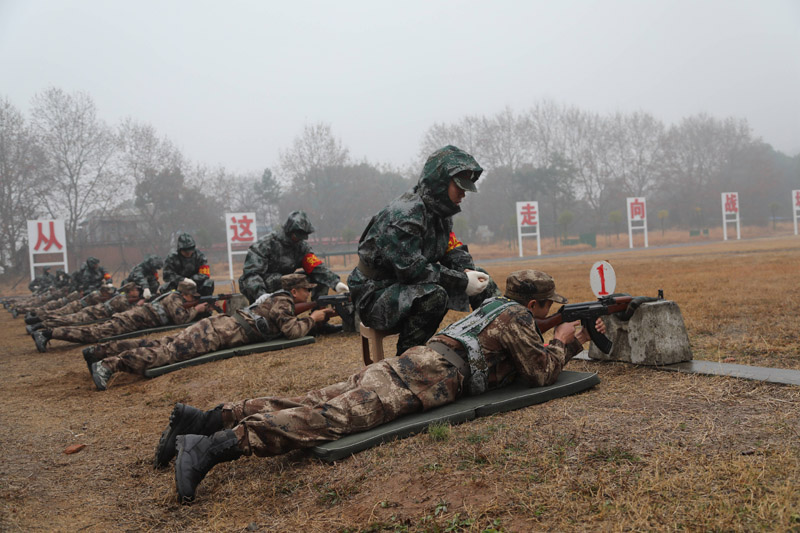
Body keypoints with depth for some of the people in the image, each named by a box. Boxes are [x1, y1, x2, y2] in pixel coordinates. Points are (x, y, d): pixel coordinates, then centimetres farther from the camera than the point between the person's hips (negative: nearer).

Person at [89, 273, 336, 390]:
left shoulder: (281, 300, 21)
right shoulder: (283, 301, -7)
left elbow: (290, 324, 32)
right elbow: (292, 331, -20)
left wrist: (321, 316, 22)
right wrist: (312, 318, -3)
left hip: (218, 325, 9)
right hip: (218, 332, -9)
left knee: (164, 345, 8)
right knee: (170, 352, -16)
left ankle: (105, 351, 8)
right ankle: (109, 363, -20)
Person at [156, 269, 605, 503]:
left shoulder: (498, 307, 34)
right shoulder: (517, 319, 7)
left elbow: (529, 358, 46)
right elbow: (541, 373, 6)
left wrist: (577, 341, 46)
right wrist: (561, 342, 25)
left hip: (410, 361, 8)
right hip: (430, 376, -8)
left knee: (319, 402, -2)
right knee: (337, 416, -23)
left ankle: (209, 418, -10)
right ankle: (217, 444, -37)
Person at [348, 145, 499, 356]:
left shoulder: (440, 212, 5)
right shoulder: (404, 216, -24)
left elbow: (454, 251, 7)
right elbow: (412, 269, -30)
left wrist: (469, 273, -15)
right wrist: (463, 282, -26)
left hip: (407, 287, 9)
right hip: (375, 297, -9)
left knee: (481, 281, 5)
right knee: (434, 294, -37)